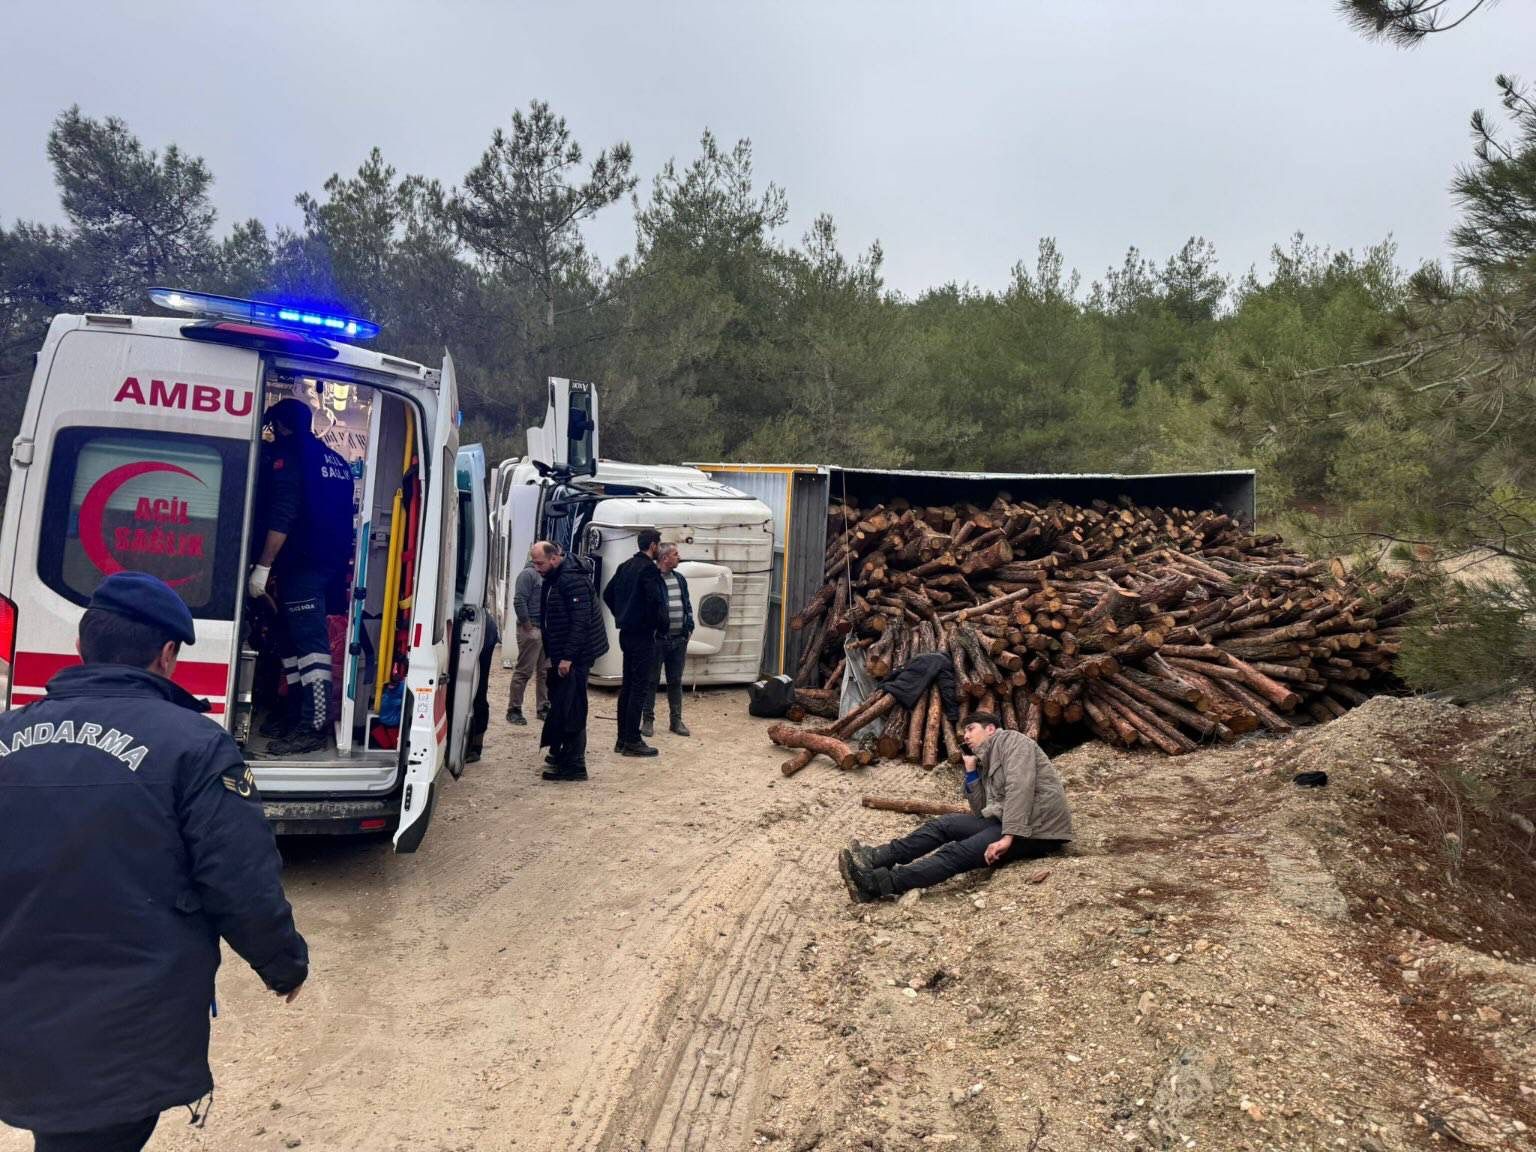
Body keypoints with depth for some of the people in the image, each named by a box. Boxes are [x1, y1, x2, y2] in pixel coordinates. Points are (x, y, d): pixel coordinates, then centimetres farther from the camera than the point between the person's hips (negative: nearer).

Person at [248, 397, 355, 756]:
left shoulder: (286, 454, -6)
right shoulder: (336, 461, 18)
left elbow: (282, 517, -17)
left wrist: (263, 565, -18)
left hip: (301, 564, -9)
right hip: (331, 561, 9)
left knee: (309, 642, -11)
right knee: (292, 637, 17)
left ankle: (314, 726, -12)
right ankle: (296, 712, 24)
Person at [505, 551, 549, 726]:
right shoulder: (528, 574, -8)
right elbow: (519, 601, -15)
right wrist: (528, 627, -15)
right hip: (531, 629, -8)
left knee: (545, 672, 10)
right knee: (524, 671, -4)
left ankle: (544, 708, 17)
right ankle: (514, 710, 2)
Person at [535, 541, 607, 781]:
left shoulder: (573, 580, -19)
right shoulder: (552, 579, 12)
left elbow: (580, 621, -23)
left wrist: (567, 657, -23)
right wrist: (550, 654, 20)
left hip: (575, 656, -10)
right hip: (561, 655, 10)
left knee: (571, 708, -7)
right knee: (559, 704, 16)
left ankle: (574, 765, -2)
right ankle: (561, 753, 27)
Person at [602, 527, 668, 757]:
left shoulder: (625, 566, 12)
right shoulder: (649, 569, -15)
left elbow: (608, 594, 19)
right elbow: (655, 601, -24)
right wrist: (661, 627, -10)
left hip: (626, 633, 9)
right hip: (642, 635, -9)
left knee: (627, 686, 14)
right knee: (639, 688, -4)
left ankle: (622, 739, 19)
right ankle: (632, 741, -1)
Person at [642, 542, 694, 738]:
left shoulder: (680, 579, 13)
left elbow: (687, 604, 19)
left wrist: (689, 628, 10)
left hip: (679, 639, 6)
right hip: (657, 639, -6)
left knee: (676, 681, 12)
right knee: (652, 681, 3)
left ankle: (676, 720, 20)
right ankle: (648, 720, 12)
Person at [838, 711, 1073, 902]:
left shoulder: (1011, 741, -3)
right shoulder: (986, 762, 22)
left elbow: (1020, 789, -19)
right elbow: (982, 811, 10)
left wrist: (1007, 837, -27)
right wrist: (970, 770, 5)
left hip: (1036, 828, -9)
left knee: (959, 853, -22)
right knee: (943, 825, -1)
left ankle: (879, 884, -33)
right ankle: (877, 859, -11)